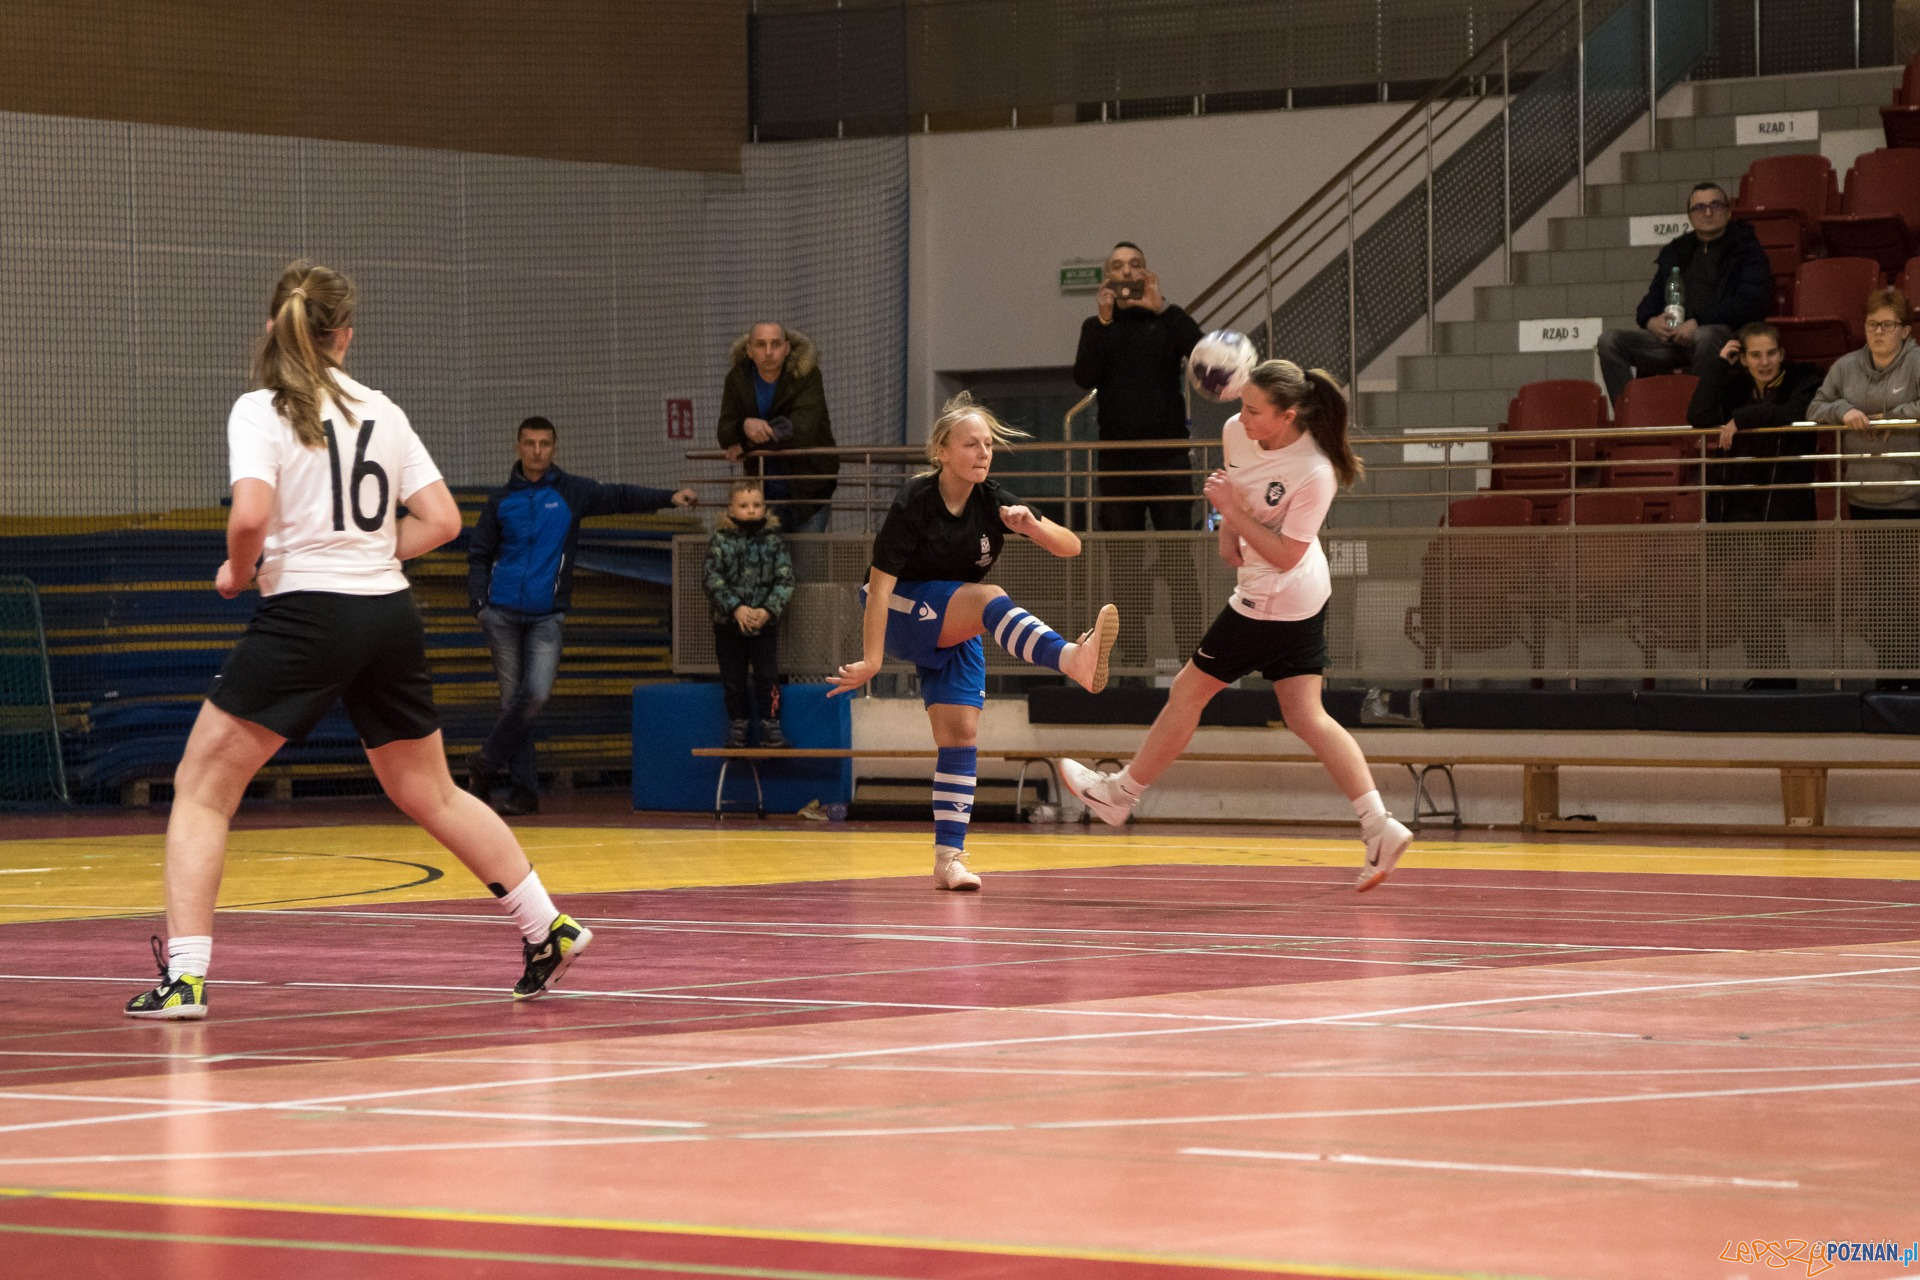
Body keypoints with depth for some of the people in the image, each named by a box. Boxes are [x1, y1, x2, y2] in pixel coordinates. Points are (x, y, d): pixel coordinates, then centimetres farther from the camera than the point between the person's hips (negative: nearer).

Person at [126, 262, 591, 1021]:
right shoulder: (382, 412, 11)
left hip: (304, 616, -5)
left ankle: (185, 974, -7)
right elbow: (442, 520, 7)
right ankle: (550, 928, 25)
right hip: (390, 618, 5)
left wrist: (238, 573, -1)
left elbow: (250, 515, -20)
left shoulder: (262, 410, -5)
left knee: (202, 788, 4)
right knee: (431, 795, 22)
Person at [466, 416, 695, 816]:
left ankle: (486, 763, 1)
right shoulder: (501, 501, 8)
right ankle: (523, 787, 6)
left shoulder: (571, 493, 6)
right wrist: (479, 603, -3)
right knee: (512, 698, 0)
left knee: (535, 694, -16)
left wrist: (669, 497, -16)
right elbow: (479, 556, 11)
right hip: (503, 615, 1)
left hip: (547, 617, -1)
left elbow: (620, 497, -2)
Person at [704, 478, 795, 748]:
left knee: (767, 676, -4)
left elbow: (785, 580, -3)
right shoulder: (721, 541, -3)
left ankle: (770, 726, 4)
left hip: (765, 622, 0)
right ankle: (737, 725, 18)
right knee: (733, 679, 6)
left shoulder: (773, 540, 0)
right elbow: (714, 581, -8)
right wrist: (736, 608, -19)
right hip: (729, 623, 0)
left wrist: (768, 610, -17)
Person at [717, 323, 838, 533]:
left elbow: (802, 431, -24)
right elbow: (725, 434, -7)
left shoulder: (806, 375, -12)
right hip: (766, 490, 3)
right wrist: (745, 425, -32)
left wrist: (746, 446, -19)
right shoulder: (738, 379, -1)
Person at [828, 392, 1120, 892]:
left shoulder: (992, 503, -7)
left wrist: (1032, 526, -32)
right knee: (990, 598, -33)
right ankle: (1074, 659, -60)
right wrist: (872, 660, -27)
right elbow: (879, 586, -21)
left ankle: (949, 857, -5)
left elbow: (1071, 546, -12)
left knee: (962, 734, -7)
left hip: (955, 629, 6)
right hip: (900, 614, -6)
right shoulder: (914, 503, -19)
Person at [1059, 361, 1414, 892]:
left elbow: (1285, 555, -23)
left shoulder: (1314, 473, -26)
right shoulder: (1236, 431, -5)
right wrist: (1227, 532, 1)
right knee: (1307, 716, 8)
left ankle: (1120, 793, 22)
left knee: (1188, 690, 6)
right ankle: (1379, 827, 3)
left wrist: (1235, 512, -25)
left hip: (1274, 604, -9)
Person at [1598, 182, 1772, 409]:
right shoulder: (1675, 251, 26)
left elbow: (1752, 302, -4)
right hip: (1672, 337, 5)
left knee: (1705, 337, -41)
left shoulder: (1746, 250, 10)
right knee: (1610, 341, -17)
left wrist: (1699, 323, -15)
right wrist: (1651, 320, 0)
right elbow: (1652, 298, 26)